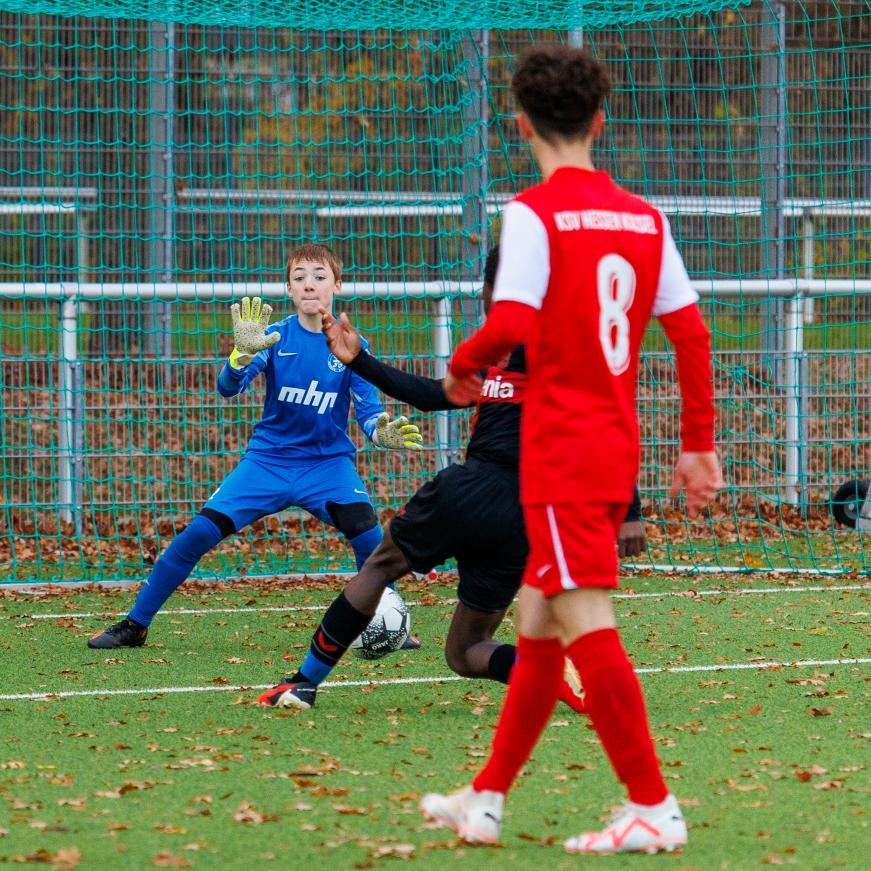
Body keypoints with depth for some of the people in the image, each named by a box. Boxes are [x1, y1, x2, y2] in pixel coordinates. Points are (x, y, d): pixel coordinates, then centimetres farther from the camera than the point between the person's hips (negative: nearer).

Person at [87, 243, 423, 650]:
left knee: (366, 530, -28)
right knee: (200, 531, -12)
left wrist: (383, 432, -30)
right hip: (268, 459, 1)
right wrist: (243, 354, -41)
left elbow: (369, 412, -6)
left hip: (327, 462, 0)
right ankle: (134, 624, 2)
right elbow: (228, 387, -19)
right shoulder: (275, 337, -7)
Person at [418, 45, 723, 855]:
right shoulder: (644, 217, 8)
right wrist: (698, 446, 13)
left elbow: (512, 322, -21)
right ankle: (485, 800, 22)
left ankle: (653, 808, -10)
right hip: (618, 450, 7)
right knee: (536, 622, 15)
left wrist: (463, 364, -1)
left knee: (587, 625, -7)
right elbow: (690, 332, 8)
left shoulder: (534, 212, -10)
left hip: (561, 453, -7)